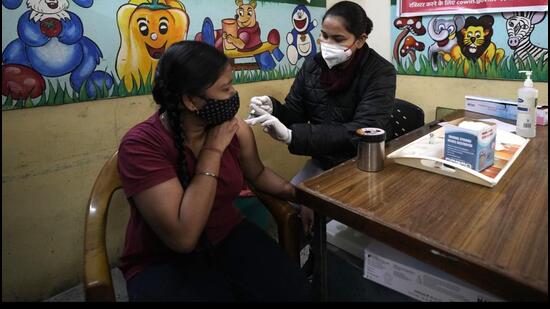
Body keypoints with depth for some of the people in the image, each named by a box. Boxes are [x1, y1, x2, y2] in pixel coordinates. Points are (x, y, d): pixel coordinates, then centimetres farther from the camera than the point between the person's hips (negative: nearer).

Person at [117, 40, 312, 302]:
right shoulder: (141, 144, -22)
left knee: (295, 291, -14)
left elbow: (258, 174, 13)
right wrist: (212, 151, -27)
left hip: (230, 237, 4)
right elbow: (183, 238, -29)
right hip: (163, 263, -3)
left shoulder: (235, 128, -8)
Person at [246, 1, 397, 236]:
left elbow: (361, 131, -30)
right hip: (323, 162, 5)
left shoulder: (380, 73, -16)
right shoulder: (312, 66, -2)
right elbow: (294, 114, 2)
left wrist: (291, 135, -41)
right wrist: (272, 109, -25)